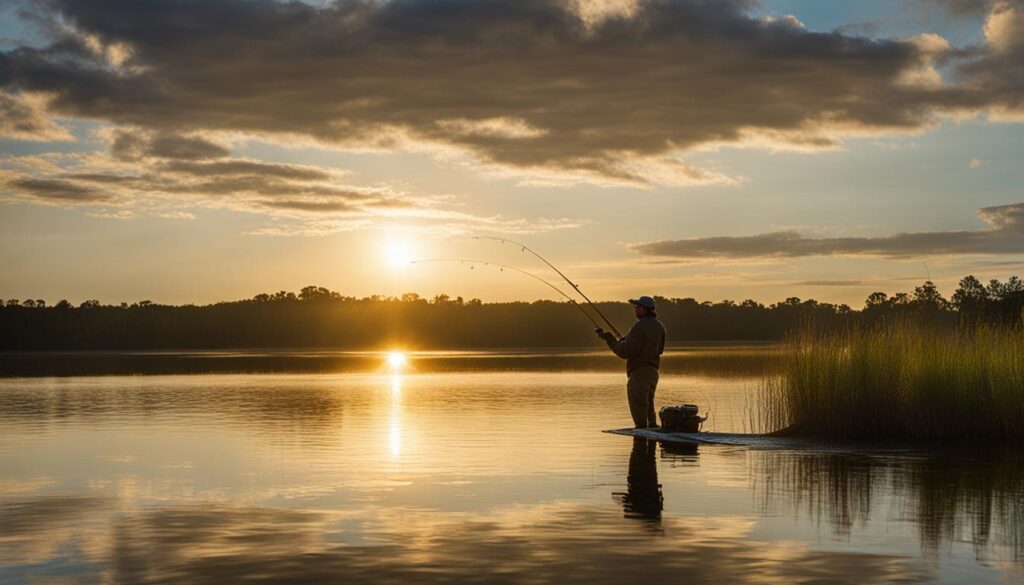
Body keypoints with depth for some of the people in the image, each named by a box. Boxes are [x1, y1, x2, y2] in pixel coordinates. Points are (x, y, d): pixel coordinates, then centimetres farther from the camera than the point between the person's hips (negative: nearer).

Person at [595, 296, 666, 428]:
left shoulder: (640, 327, -19)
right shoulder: (659, 326, 9)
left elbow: (625, 352, -20)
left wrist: (608, 337, -10)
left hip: (639, 372, -9)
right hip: (652, 371, 9)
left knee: (639, 412, -5)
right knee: (649, 409, 19)